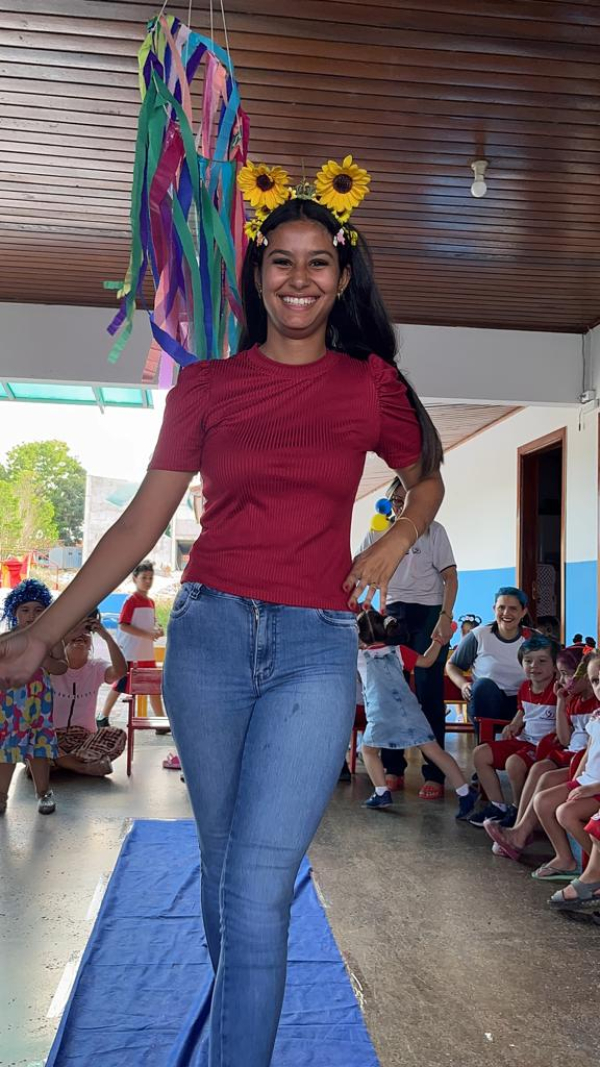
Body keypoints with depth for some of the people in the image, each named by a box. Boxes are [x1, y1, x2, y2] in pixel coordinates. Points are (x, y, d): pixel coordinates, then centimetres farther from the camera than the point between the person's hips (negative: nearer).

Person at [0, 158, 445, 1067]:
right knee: (224, 864, 15)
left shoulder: (371, 384, 6)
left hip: (316, 646, -1)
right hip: (209, 632, 2)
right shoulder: (205, 386, 5)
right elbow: (139, 525, 5)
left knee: (259, 884, -8)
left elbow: (427, 479, 23)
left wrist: (397, 541, 3)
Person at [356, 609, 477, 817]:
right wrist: (438, 640, 30)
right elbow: (426, 661, 23)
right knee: (433, 750, 1)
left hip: (381, 716, -3)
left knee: (368, 750, 19)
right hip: (409, 710, 3)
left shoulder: (359, 656, 11)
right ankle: (465, 793, -4)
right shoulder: (398, 650, 17)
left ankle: (381, 793, 7)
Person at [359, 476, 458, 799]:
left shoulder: (433, 531, 2)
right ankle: (393, 769, 13)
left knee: (428, 694, -6)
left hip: (428, 614, -3)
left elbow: (450, 577, -3)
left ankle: (434, 775, -1)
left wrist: (445, 618, -15)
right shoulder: (377, 533, 9)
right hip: (392, 614, 3)